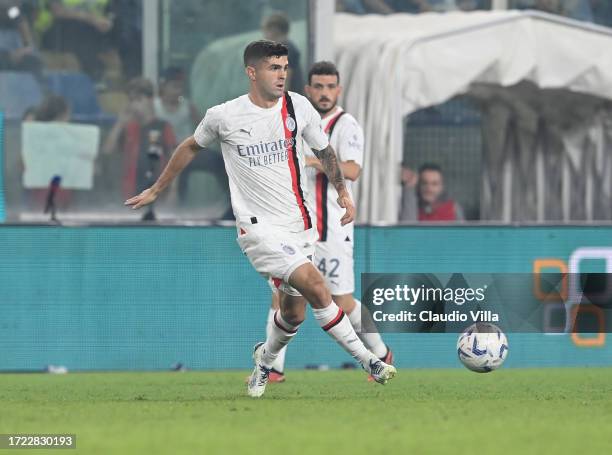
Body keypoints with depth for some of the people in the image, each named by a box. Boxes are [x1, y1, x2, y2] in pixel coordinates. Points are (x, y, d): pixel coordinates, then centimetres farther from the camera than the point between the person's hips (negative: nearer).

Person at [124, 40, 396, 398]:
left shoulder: (299, 107, 1)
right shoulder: (223, 117, -5)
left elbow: (324, 150, 19)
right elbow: (192, 147, 14)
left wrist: (342, 190, 12)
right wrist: (156, 190, 23)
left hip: (299, 226, 5)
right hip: (259, 227, -5)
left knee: (295, 312, 8)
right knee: (316, 287, -23)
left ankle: (265, 360, 39)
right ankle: (367, 361, -16)